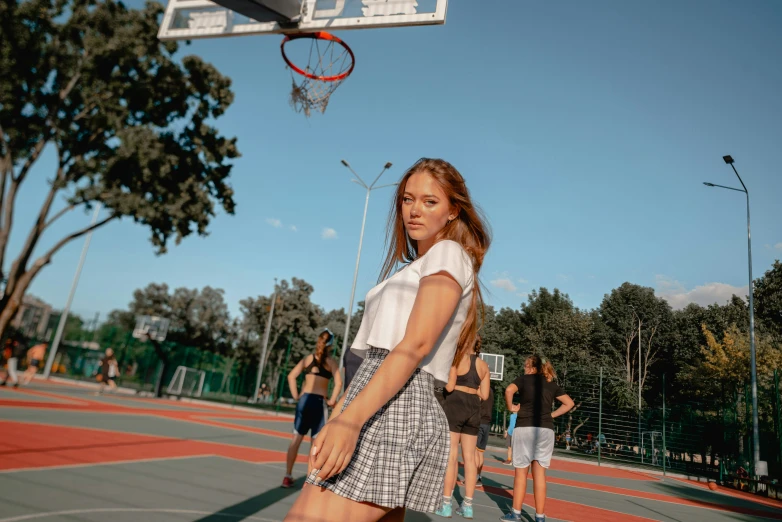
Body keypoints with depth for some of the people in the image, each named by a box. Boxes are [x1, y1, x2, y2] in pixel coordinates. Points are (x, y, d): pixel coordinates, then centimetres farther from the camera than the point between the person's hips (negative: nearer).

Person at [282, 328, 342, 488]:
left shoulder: (308, 358, 9)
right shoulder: (331, 361, 0)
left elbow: (291, 376, 3)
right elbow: (338, 382, -12)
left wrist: (296, 396, 6)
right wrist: (332, 401, -4)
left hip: (304, 400, 3)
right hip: (319, 402, -3)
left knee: (297, 438, 10)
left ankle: (288, 476, 14)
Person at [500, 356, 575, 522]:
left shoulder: (524, 379, 2)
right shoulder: (551, 384, 14)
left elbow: (509, 390, -17)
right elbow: (569, 403, 16)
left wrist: (510, 407, -2)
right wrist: (551, 415, 13)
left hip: (524, 427, -3)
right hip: (546, 429, 3)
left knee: (521, 472, 6)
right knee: (539, 474, 4)